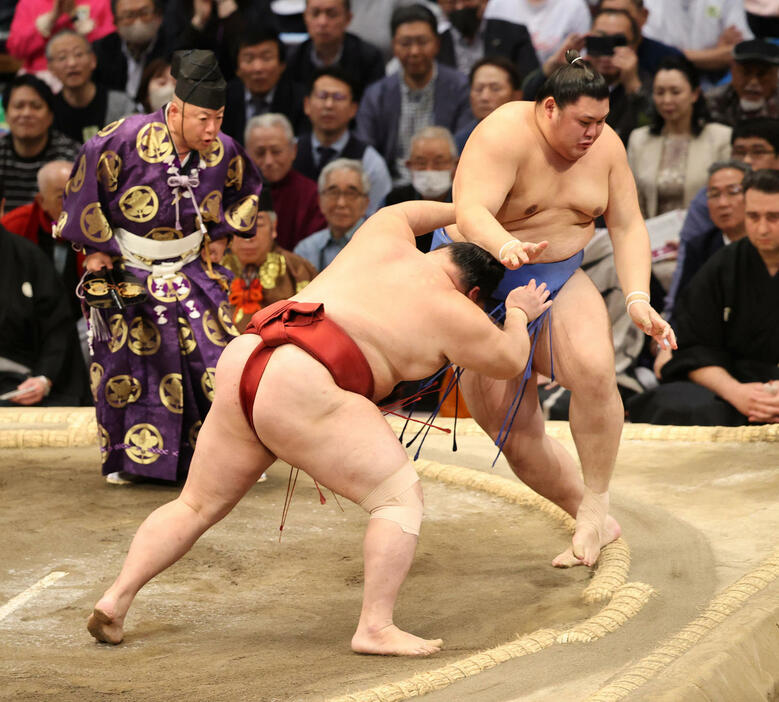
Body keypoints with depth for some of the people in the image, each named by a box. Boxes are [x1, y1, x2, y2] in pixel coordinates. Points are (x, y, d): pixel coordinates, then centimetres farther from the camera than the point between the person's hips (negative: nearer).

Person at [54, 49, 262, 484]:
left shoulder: (223, 152, -8)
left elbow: (248, 190, 14)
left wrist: (219, 231, 3)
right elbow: (84, 186, -13)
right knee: (127, 359, 1)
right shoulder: (127, 139, -24)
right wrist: (96, 247, -7)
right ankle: (126, 457, 16)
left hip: (190, 269, 3)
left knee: (216, 349, -3)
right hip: (126, 269, -3)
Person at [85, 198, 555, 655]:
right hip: (302, 392, -7)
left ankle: (115, 600, 11)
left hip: (240, 363, 7)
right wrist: (519, 314, 43)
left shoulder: (384, 240, 22)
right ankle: (375, 627, -10)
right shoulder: (454, 314, 9)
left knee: (197, 506, 20)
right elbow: (510, 360, 25)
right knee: (402, 497, 1)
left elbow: (401, 212, 46)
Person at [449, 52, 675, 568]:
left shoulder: (605, 144, -6)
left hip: (559, 279, 3)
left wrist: (638, 301, -19)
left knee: (594, 371, -28)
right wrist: (506, 247, -58)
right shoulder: (506, 135, -24)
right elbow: (470, 213, -36)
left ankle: (596, 505, -16)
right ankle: (598, 525, 10)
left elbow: (627, 226, -5)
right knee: (517, 435, -8)